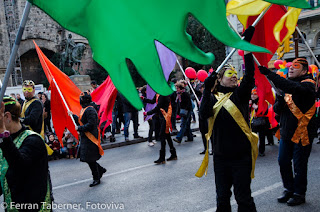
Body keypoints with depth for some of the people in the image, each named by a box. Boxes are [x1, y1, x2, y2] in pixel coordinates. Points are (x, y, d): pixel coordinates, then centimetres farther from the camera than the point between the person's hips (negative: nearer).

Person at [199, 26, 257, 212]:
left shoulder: (240, 94, 0)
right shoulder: (213, 97, 5)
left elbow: (250, 75, -16)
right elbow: (204, 114, -13)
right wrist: (207, 90, -21)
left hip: (241, 155, -2)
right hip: (220, 156, 3)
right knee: (222, 196, 17)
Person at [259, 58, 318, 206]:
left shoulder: (308, 84, -10)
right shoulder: (287, 86, 13)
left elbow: (293, 87, -34)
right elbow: (277, 110, 12)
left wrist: (269, 74, -37)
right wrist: (279, 102, -13)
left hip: (302, 132, -7)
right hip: (287, 131, 7)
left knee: (299, 164, 3)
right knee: (283, 161, 10)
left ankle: (299, 194, 21)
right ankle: (289, 189, 28)